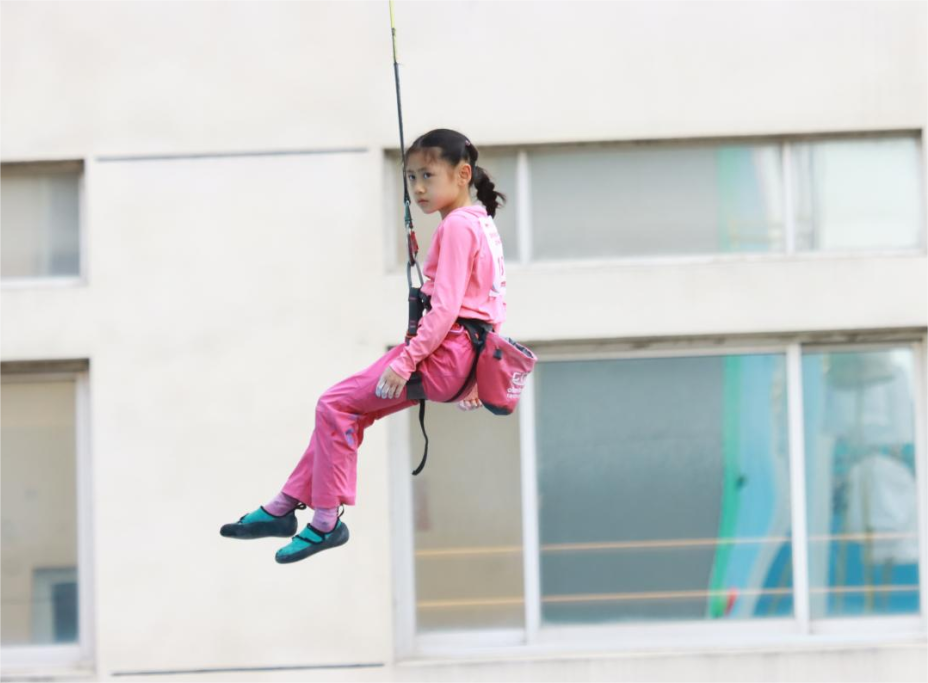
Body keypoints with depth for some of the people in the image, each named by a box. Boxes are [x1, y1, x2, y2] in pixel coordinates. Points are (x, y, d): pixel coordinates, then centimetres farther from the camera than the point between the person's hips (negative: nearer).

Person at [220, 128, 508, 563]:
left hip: (444, 353, -10)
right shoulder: (483, 223, 18)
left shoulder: (455, 227, -13)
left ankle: (326, 522, -5)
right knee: (347, 409, 12)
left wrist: (406, 360, -21)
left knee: (335, 405, -10)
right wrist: (476, 375, 24)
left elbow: (445, 307, -20)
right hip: (464, 357, 10)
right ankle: (284, 507, 14)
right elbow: (494, 303, 21)